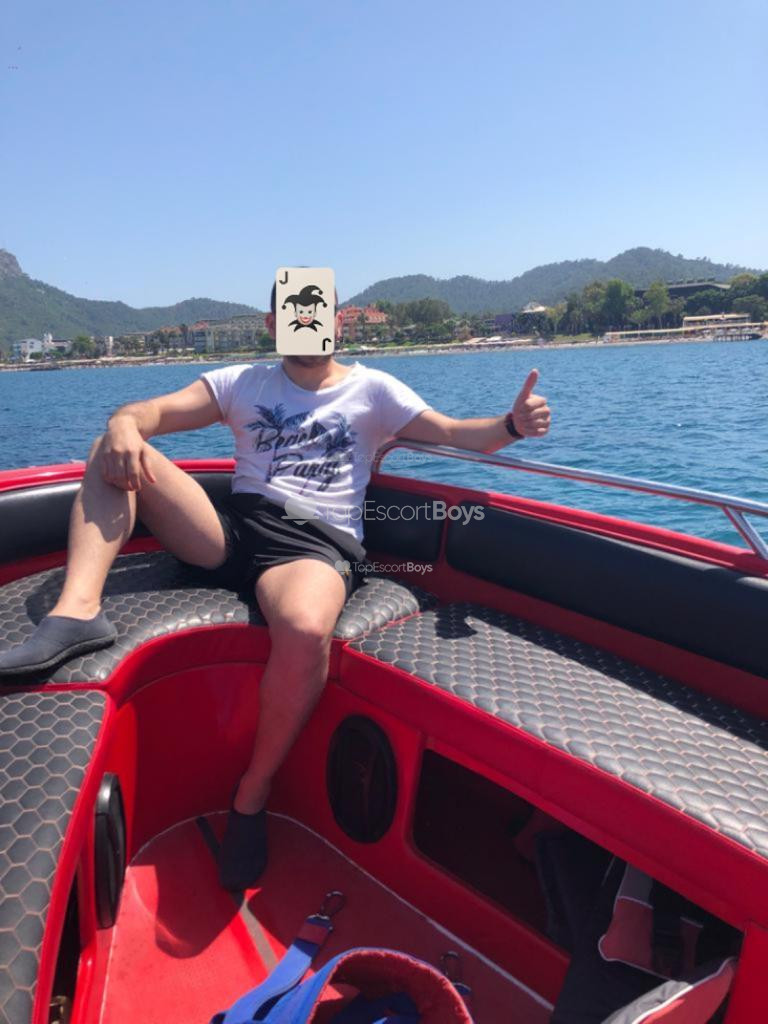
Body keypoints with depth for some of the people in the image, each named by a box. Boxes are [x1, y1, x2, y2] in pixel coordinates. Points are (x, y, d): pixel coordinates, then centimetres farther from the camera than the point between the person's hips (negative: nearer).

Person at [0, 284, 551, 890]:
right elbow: (154, 412, 9)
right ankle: (79, 611, -27)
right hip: (234, 530, 4)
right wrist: (124, 424, -16)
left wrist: (511, 425, -17)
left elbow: (454, 433, 4)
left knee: (306, 631, -37)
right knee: (113, 452, -9)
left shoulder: (373, 388, 14)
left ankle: (253, 794, -11)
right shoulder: (243, 383, 20)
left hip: (318, 543, -3)